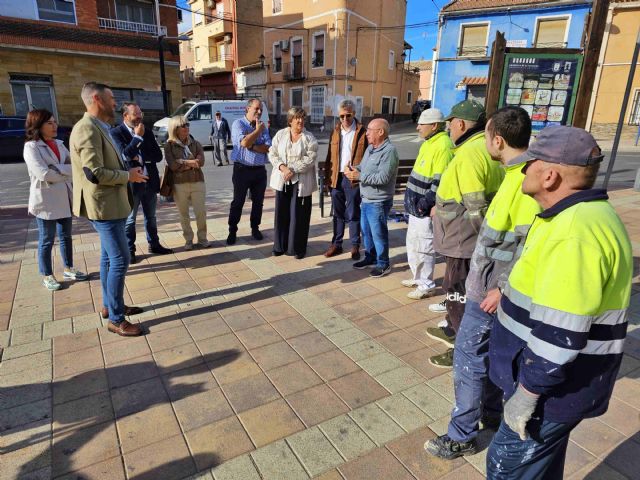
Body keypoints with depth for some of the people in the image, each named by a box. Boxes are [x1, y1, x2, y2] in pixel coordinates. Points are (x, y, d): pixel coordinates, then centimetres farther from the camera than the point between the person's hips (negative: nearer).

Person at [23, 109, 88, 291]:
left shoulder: (58, 144, 10)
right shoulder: (31, 147, -10)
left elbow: (73, 163, 2)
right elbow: (44, 174, -21)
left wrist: (56, 170, -16)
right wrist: (66, 171, -11)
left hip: (64, 198, 6)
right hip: (46, 200, -6)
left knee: (66, 236, 15)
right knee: (47, 240, 5)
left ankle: (68, 269, 29)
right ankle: (47, 276, 17)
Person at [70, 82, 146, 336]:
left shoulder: (99, 128, 14)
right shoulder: (87, 129, -19)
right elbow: (94, 173, -25)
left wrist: (127, 170, 8)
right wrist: (128, 176, -14)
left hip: (109, 203, 10)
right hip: (104, 205, -10)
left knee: (109, 257, 17)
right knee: (120, 260, -6)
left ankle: (109, 306, 31)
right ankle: (116, 319, 5)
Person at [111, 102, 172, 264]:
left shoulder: (147, 132, 10)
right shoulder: (116, 132, -5)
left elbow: (158, 155, 4)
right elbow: (125, 155, -18)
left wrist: (141, 157, -11)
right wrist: (138, 137, -15)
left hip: (150, 181, 5)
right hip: (131, 182, -5)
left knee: (151, 217, 16)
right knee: (129, 219, 6)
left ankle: (154, 244, 29)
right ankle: (129, 250, 16)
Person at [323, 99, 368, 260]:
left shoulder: (362, 132, -4)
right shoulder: (335, 132, 9)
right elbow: (330, 156, 10)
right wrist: (327, 178, 6)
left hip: (353, 179, -4)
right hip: (336, 178, 4)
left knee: (353, 214, 4)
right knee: (338, 213, 13)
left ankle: (355, 246, 16)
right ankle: (336, 244, 23)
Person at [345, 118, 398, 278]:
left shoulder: (389, 151, -19)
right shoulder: (370, 147, 10)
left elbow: (383, 177, -26)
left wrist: (359, 176, -24)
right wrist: (353, 169, -6)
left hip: (378, 202, -9)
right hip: (366, 199, 9)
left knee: (378, 233, 2)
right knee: (366, 230, 19)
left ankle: (383, 264, 17)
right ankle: (370, 257, 35)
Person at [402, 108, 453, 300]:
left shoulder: (443, 146, -18)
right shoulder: (429, 143, 13)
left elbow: (439, 183, -23)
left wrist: (424, 204, -21)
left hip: (425, 210, -10)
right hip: (415, 206, 10)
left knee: (423, 248, 0)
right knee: (412, 244, 19)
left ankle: (427, 285, 14)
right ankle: (418, 277, 34)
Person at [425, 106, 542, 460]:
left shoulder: (526, 179, -23)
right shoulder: (518, 173, 7)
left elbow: (531, 243, -26)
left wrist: (504, 288, -22)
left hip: (491, 287, -10)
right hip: (490, 279, 10)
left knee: (469, 357, 2)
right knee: (488, 352, 22)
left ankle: (462, 436, 18)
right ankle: (492, 414, 41)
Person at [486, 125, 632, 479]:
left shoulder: (575, 233, -30)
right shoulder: (577, 214, 6)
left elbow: (560, 333, -30)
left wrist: (526, 394, -21)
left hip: (556, 384, -10)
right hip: (549, 371, 10)